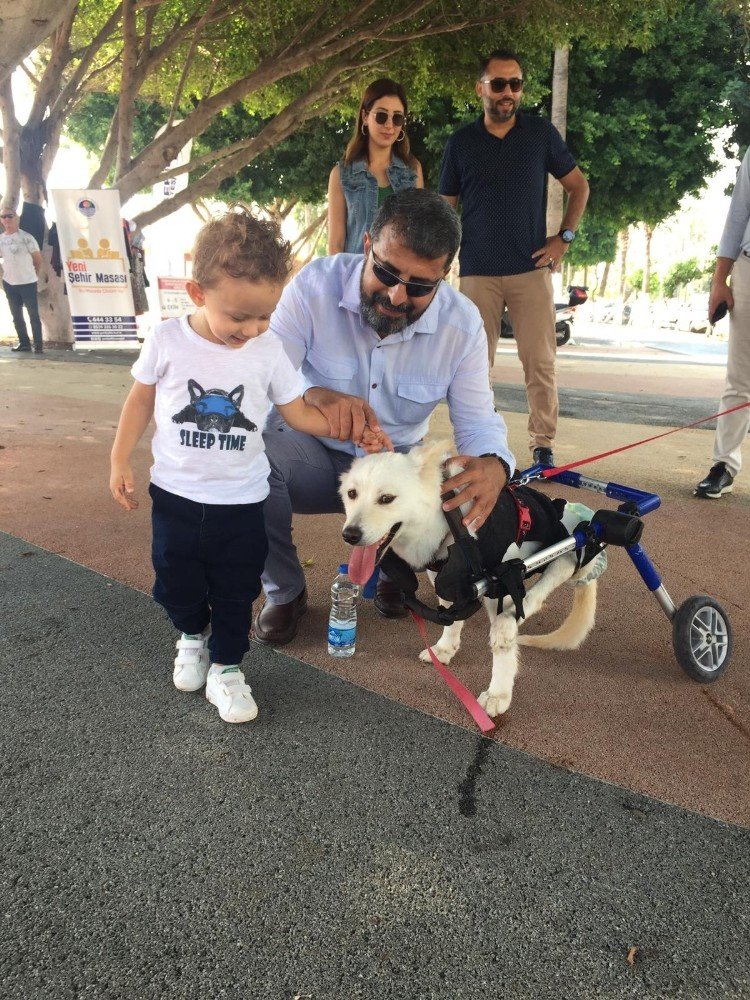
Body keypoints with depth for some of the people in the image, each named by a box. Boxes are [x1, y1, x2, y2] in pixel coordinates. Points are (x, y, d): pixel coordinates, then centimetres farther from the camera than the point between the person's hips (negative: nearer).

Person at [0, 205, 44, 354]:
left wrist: (34, 275, 7)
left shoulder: (26, 237, -9)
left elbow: (38, 259, -2)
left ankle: (38, 344, 2)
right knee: (16, 315, 11)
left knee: (33, 314, -2)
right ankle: (24, 342, 19)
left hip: (27, 283, -5)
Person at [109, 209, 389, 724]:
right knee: (176, 584, 16)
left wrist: (352, 430, -16)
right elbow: (141, 400, 2)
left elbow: (297, 411, -3)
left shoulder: (269, 351, -10)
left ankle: (225, 668, 29)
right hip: (175, 495, 1)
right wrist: (120, 461, 1)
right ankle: (192, 635, 46)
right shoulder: (168, 341, -11)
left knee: (236, 592, 10)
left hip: (241, 500, 0)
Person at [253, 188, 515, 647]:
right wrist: (313, 396, -49)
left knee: (466, 517, -27)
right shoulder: (315, 285, -18)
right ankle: (284, 590, -7)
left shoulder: (463, 323, -12)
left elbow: (478, 420, -10)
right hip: (317, 459, -1)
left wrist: (494, 465, -37)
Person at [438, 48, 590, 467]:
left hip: (532, 268, 0)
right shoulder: (460, 143, 8)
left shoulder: (541, 132, 8)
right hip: (477, 272, 1)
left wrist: (565, 236, 2)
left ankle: (544, 444, 8)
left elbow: (579, 186, 15)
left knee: (541, 362, -3)